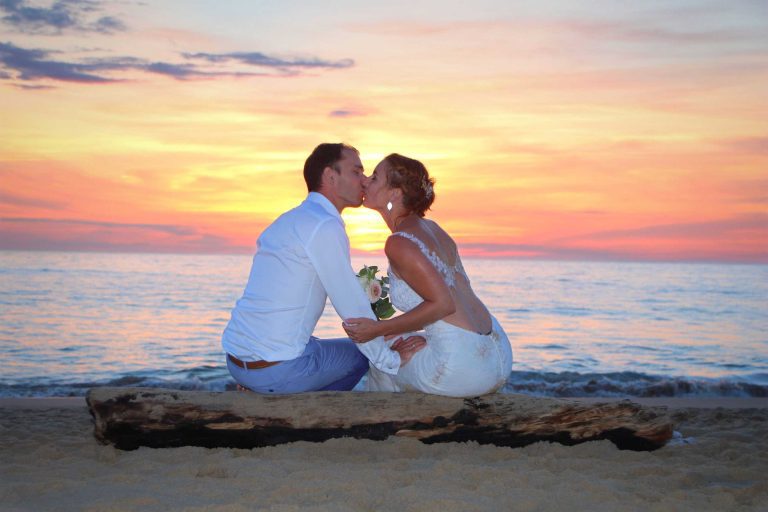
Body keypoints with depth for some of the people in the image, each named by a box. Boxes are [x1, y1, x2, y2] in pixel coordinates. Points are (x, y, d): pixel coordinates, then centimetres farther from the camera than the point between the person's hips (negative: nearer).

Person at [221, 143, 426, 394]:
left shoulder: (288, 220, 15)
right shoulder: (326, 227, -14)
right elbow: (353, 310, -12)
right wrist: (391, 360, 0)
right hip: (276, 370, -9)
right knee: (361, 353, 14)